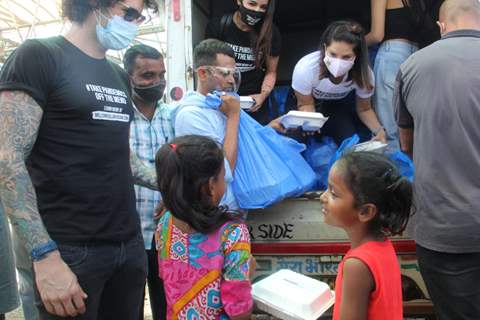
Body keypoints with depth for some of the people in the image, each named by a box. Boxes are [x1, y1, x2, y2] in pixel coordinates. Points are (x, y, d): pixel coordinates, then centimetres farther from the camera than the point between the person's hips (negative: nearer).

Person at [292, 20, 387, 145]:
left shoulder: (364, 73, -28)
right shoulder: (305, 68, -38)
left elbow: (364, 108, -10)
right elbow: (306, 104, -19)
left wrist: (379, 130, -29)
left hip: (338, 104, 2)